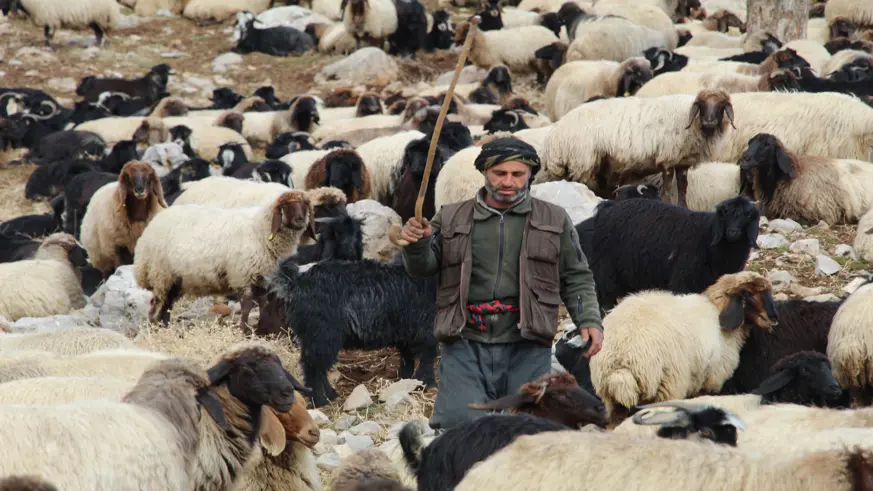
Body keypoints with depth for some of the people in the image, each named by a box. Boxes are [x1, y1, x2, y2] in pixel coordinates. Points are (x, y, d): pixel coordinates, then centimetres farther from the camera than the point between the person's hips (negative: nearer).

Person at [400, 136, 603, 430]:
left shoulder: (554, 220, 15)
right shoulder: (451, 219, 15)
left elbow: (576, 279, 16)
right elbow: (422, 269, 10)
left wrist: (589, 320, 0)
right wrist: (417, 245, -12)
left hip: (526, 350, 0)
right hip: (465, 343, 0)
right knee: (457, 426, -13)